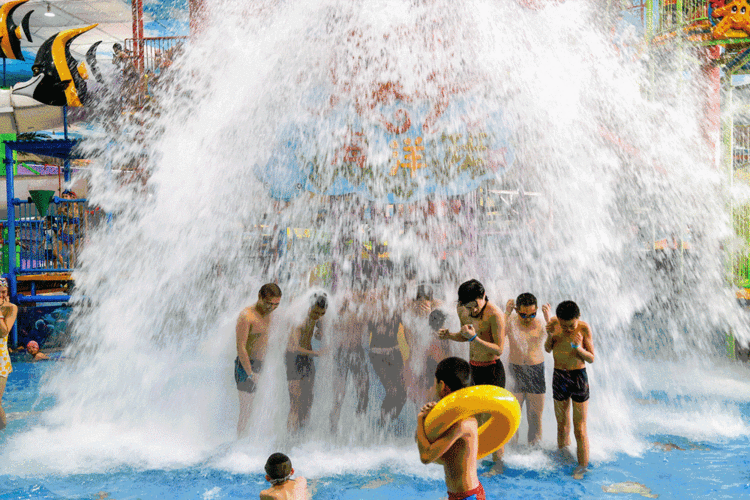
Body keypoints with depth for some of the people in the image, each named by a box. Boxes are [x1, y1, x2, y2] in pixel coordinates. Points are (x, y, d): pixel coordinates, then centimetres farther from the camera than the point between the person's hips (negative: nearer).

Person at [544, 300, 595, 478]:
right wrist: (550, 335, -18)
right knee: (562, 424, 17)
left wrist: (578, 348, -29)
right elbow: (547, 349, 3)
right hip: (559, 377, 3)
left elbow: (591, 358, -9)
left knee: (580, 427, 1)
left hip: (578, 377, -3)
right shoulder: (554, 323, -5)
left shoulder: (584, 328, -14)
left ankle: (583, 465, 14)